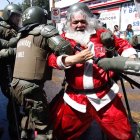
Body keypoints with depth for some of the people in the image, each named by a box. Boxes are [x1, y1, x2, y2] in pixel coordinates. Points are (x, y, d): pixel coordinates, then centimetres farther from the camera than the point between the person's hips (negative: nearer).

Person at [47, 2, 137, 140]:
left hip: (105, 95, 0)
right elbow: (51, 58, -13)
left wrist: (130, 59, 0)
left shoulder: (101, 34, 4)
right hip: (75, 97, 1)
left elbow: (122, 44, 16)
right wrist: (74, 59, -26)